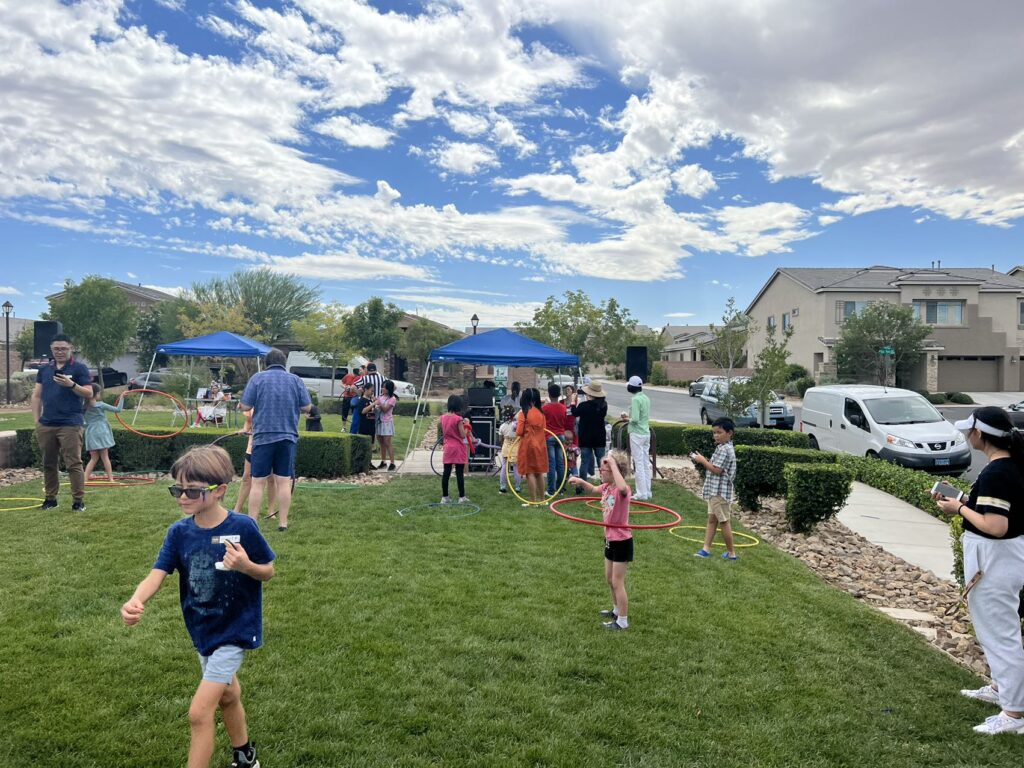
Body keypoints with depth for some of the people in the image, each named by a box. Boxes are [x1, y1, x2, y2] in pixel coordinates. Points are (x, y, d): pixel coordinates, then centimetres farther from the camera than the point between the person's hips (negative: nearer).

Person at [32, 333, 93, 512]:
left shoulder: (79, 368, -1)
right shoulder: (44, 369, 13)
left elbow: (89, 393, -6)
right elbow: (36, 395, 15)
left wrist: (71, 384, -23)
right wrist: (36, 420, 7)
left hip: (70, 424, -5)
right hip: (46, 425, 5)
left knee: (73, 464, -6)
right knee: (48, 464, 12)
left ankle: (78, 500, -2)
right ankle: (50, 498, 23)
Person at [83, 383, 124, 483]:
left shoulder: (84, 406, 3)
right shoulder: (101, 405, -8)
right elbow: (118, 409, -5)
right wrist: (121, 398, 4)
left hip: (90, 433, 3)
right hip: (101, 432, -3)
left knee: (94, 458, 11)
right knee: (105, 457, 3)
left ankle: (85, 478, 1)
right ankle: (110, 478, 4)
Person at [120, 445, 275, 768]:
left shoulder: (242, 527, -22)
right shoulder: (179, 532, -9)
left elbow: (268, 572, -11)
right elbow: (156, 575, -18)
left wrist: (246, 565, -33)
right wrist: (135, 602, -38)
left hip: (235, 630, -6)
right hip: (203, 630, 6)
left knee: (199, 712, -9)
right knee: (226, 696, 25)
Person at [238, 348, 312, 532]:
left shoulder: (257, 378, -1)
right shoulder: (295, 380, 3)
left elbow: (245, 406, -4)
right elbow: (307, 408, 3)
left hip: (263, 436, -1)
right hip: (288, 437, 1)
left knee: (258, 482, 4)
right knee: (284, 482, 5)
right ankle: (283, 522, 8)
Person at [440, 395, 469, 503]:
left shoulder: (443, 418, 4)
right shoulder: (458, 419, -15)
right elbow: (463, 435, -14)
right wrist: (466, 425, 0)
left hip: (448, 448, 5)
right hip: (458, 448, -5)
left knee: (446, 472, 7)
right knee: (460, 473, 1)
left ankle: (445, 497, 11)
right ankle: (462, 497, 7)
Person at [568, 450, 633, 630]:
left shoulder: (623, 489, -25)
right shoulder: (606, 487, 0)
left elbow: (622, 488, -51)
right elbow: (593, 489, 22)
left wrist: (613, 464, -44)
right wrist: (581, 481, 1)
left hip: (622, 541, -9)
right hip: (610, 539, 9)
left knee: (617, 582, 1)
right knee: (610, 578, 22)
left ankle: (623, 621, 14)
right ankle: (617, 610, 41)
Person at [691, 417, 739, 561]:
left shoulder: (724, 449, -19)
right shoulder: (723, 448, 14)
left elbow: (717, 470, -24)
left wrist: (702, 461, -15)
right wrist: (705, 461, 3)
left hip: (720, 491, -11)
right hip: (715, 490, 11)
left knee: (724, 521, 0)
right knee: (712, 519, 10)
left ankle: (731, 552, 11)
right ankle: (706, 549, 12)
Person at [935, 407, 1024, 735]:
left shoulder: (995, 474, -26)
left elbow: (995, 527, -29)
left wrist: (959, 508, -16)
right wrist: (965, 503, 5)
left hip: (994, 560, -10)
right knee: (995, 627, 25)